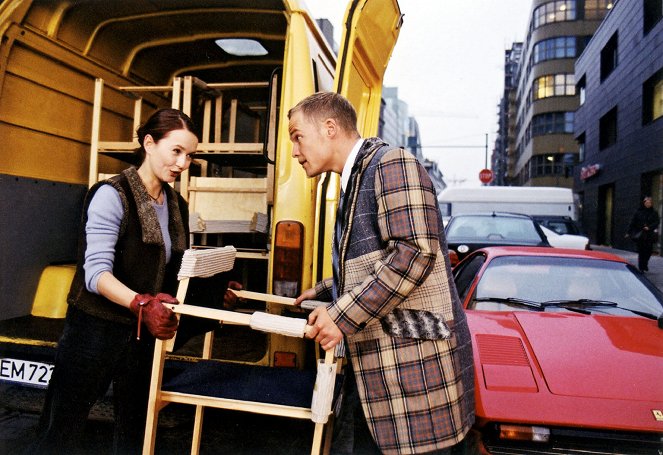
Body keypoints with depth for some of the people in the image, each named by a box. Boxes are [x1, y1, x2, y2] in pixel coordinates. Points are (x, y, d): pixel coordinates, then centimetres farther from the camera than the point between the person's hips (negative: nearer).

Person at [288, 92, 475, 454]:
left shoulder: (393, 164, -10)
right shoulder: (353, 182, 20)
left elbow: (415, 252, -22)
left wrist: (342, 315, -20)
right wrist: (323, 292, 26)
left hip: (417, 362, -9)